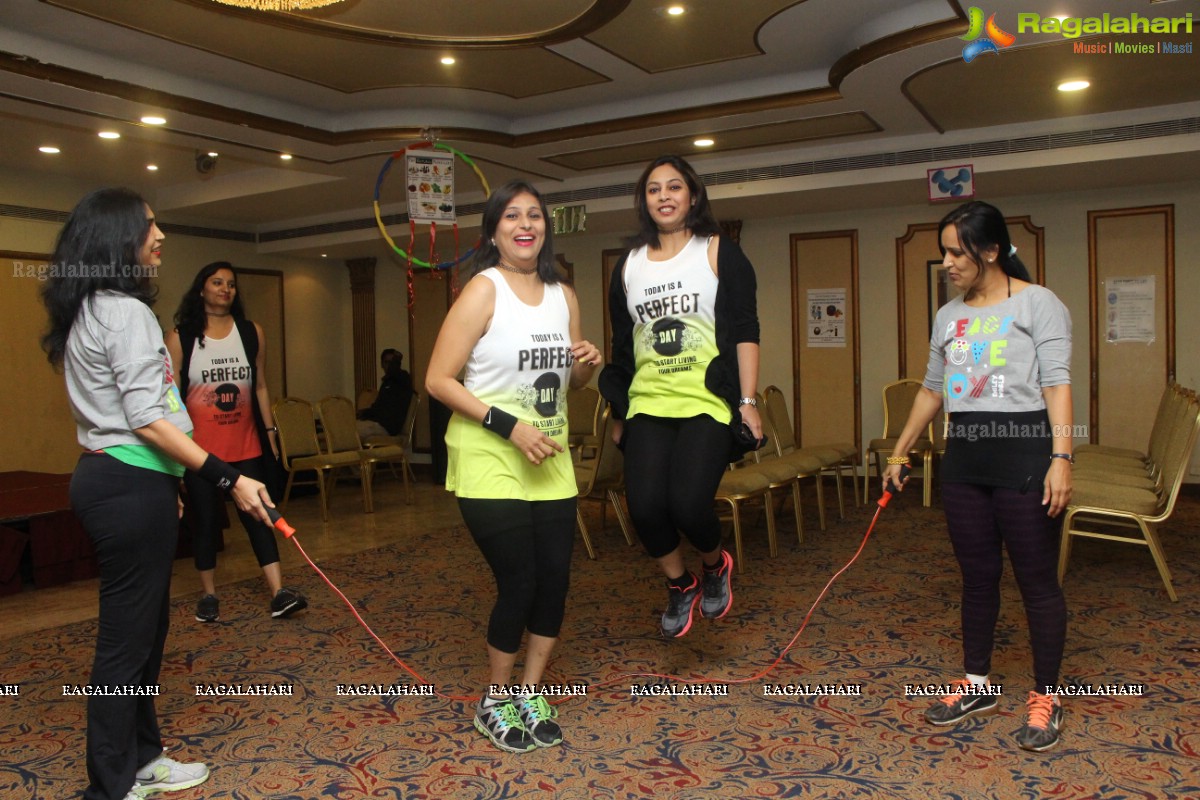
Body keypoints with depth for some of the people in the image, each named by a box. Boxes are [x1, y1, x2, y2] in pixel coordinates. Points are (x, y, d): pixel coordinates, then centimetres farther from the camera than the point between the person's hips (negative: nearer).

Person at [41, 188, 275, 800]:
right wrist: (228, 479, -20)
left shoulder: (88, 311, 16)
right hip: (131, 486, -10)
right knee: (127, 637, 0)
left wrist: (164, 484, 24)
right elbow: (147, 420, -20)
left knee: (141, 628, 18)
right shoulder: (125, 311, -15)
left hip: (106, 475, 10)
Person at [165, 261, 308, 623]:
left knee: (257, 515, 0)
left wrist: (269, 430, 7)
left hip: (245, 445, 2)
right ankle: (209, 594, 22)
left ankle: (278, 592, -3)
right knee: (204, 519, 8)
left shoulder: (251, 332, 6)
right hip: (199, 447, -2)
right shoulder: (180, 337, -3)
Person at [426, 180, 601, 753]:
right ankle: (494, 703, 23)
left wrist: (587, 366, -4)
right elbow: (438, 379, -15)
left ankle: (529, 693, 30)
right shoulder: (483, 289, -10)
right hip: (489, 462, -6)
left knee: (555, 579, 7)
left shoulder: (564, 295, 9)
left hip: (551, 462, 6)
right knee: (518, 583, -2)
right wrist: (509, 426, -21)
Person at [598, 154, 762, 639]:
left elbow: (745, 331, 0)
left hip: (707, 403, -3)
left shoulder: (719, 253, 5)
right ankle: (680, 586, 18)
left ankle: (716, 566, 19)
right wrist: (618, 415, 18)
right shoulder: (629, 265, 15)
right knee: (644, 507, -11)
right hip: (647, 405, 4)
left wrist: (748, 402, -8)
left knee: (688, 504, -17)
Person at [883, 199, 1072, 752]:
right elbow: (932, 389, 20)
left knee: (1037, 579, 2)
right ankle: (977, 685, 27)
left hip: (1024, 452, -6)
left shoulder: (1037, 303, -3)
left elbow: (1057, 385, -10)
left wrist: (1061, 457, -20)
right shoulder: (949, 316, 14)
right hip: (964, 457, 6)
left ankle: (1045, 699, 16)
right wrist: (900, 451, 19)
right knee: (977, 576, 14)